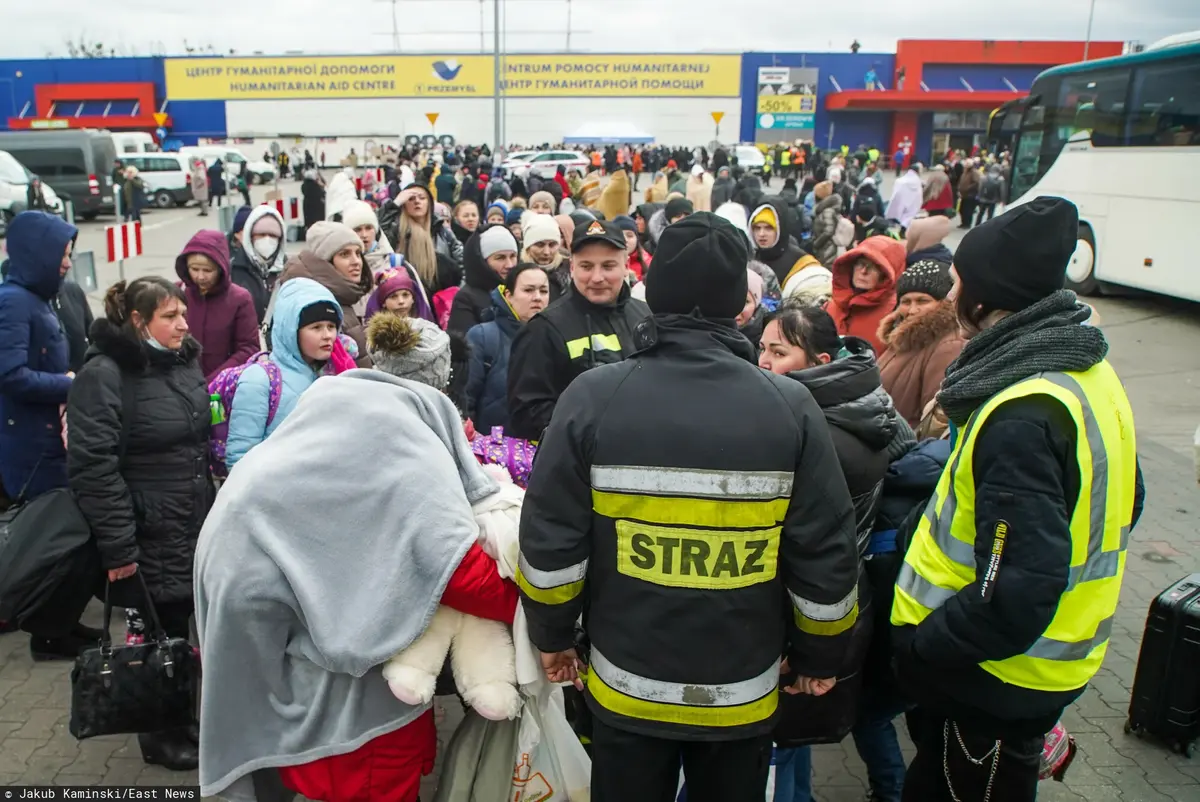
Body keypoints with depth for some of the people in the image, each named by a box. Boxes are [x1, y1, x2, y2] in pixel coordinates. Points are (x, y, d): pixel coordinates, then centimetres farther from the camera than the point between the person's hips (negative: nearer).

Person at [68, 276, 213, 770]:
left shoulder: (185, 361, 9)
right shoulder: (104, 374, -14)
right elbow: (93, 467, -18)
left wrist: (213, 512, 19)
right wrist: (117, 546, -20)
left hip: (195, 526, 7)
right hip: (148, 536, -6)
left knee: (182, 626, 16)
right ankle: (160, 736, 27)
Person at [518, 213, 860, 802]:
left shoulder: (594, 396, -14)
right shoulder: (790, 407, -13)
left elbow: (551, 542, -10)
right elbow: (826, 555, -8)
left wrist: (550, 635, 6)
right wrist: (820, 655, 9)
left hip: (627, 687, 0)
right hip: (744, 693, 1)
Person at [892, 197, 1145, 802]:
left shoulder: (1021, 417, -30)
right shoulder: (1087, 374, 2)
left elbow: (1020, 592, -33)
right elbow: (1116, 505, 14)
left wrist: (918, 646, -21)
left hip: (997, 682, -9)